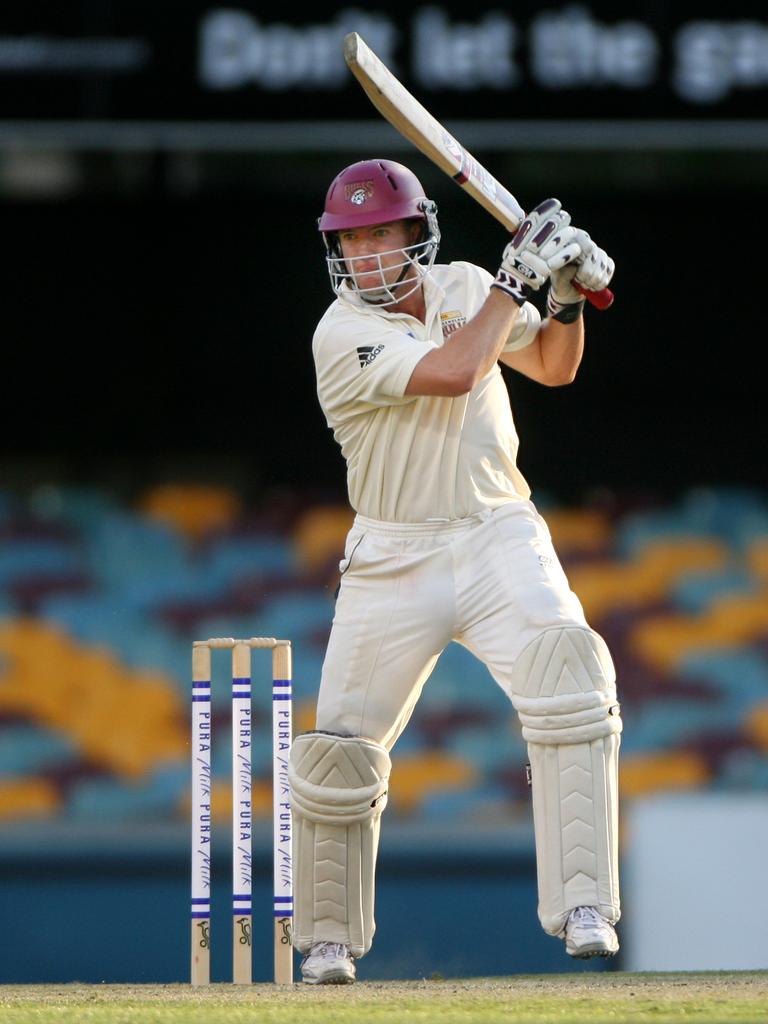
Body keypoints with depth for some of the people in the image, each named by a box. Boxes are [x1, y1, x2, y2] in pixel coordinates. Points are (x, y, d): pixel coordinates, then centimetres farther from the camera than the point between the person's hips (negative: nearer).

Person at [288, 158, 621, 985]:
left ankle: (582, 908, -26)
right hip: (394, 561, -2)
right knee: (342, 748, -1)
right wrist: (518, 279, -19)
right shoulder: (342, 336, -13)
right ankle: (328, 938, 21)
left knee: (567, 675, -24)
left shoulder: (461, 287, 4)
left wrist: (567, 296, -3)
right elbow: (454, 372, -26)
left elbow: (554, 366, 16)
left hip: (498, 538, 2)